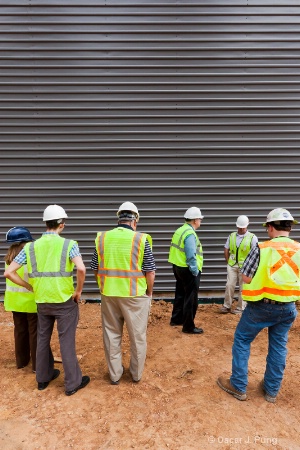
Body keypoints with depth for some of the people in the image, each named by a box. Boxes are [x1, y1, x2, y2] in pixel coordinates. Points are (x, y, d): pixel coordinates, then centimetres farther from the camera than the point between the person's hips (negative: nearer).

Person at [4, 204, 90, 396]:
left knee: (43, 339, 22)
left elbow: (8, 272, -1)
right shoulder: (69, 244, -14)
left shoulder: (31, 247, -1)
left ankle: (43, 377, 39)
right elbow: (81, 269, -29)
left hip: (42, 302, 4)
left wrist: (31, 287, 6)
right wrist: (79, 291, -13)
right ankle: (73, 382, 23)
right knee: (67, 342, 8)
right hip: (65, 301, -4)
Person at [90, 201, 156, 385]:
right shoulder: (141, 239, -11)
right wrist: (149, 293, 6)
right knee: (138, 336, 16)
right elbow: (150, 272, -9)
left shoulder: (102, 238, -2)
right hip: (135, 295, -3)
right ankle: (137, 373, 33)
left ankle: (115, 374, 33)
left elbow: (95, 269, 4)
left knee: (111, 334, 19)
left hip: (109, 294, 3)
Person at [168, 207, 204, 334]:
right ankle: (188, 326, 12)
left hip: (178, 267, 10)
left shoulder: (180, 230, 9)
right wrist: (195, 271, -16)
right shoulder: (190, 234, -20)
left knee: (180, 294, 22)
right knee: (190, 299, 2)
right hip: (188, 270, -10)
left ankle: (176, 319, 35)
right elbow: (191, 256, -25)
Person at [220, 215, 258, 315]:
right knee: (229, 285, 4)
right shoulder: (231, 236, 5)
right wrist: (228, 262, 4)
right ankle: (226, 306, 16)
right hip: (232, 265, 3)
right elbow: (226, 250, 10)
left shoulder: (252, 237, -6)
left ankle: (240, 308, 18)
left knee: (243, 288, 7)